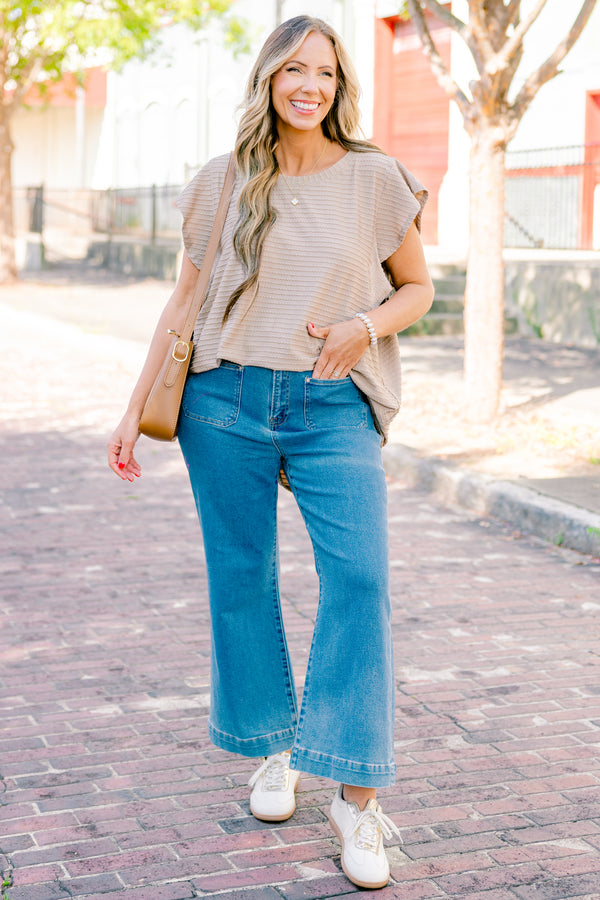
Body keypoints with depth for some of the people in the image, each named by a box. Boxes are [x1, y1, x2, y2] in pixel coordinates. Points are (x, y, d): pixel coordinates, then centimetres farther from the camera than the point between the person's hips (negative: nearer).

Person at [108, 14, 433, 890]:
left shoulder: (375, 179, 3)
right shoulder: (221, 185, 7)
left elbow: (418, 286, 13)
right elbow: (183, 303, 12)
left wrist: (368, 326, -8)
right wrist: (135, 411, 9)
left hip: (333, 408, -1)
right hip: (226, 401, 2)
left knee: (359, 578, -14)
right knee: (241, 580, 7)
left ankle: (358, 796, -8)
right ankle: (273, 748, 27)